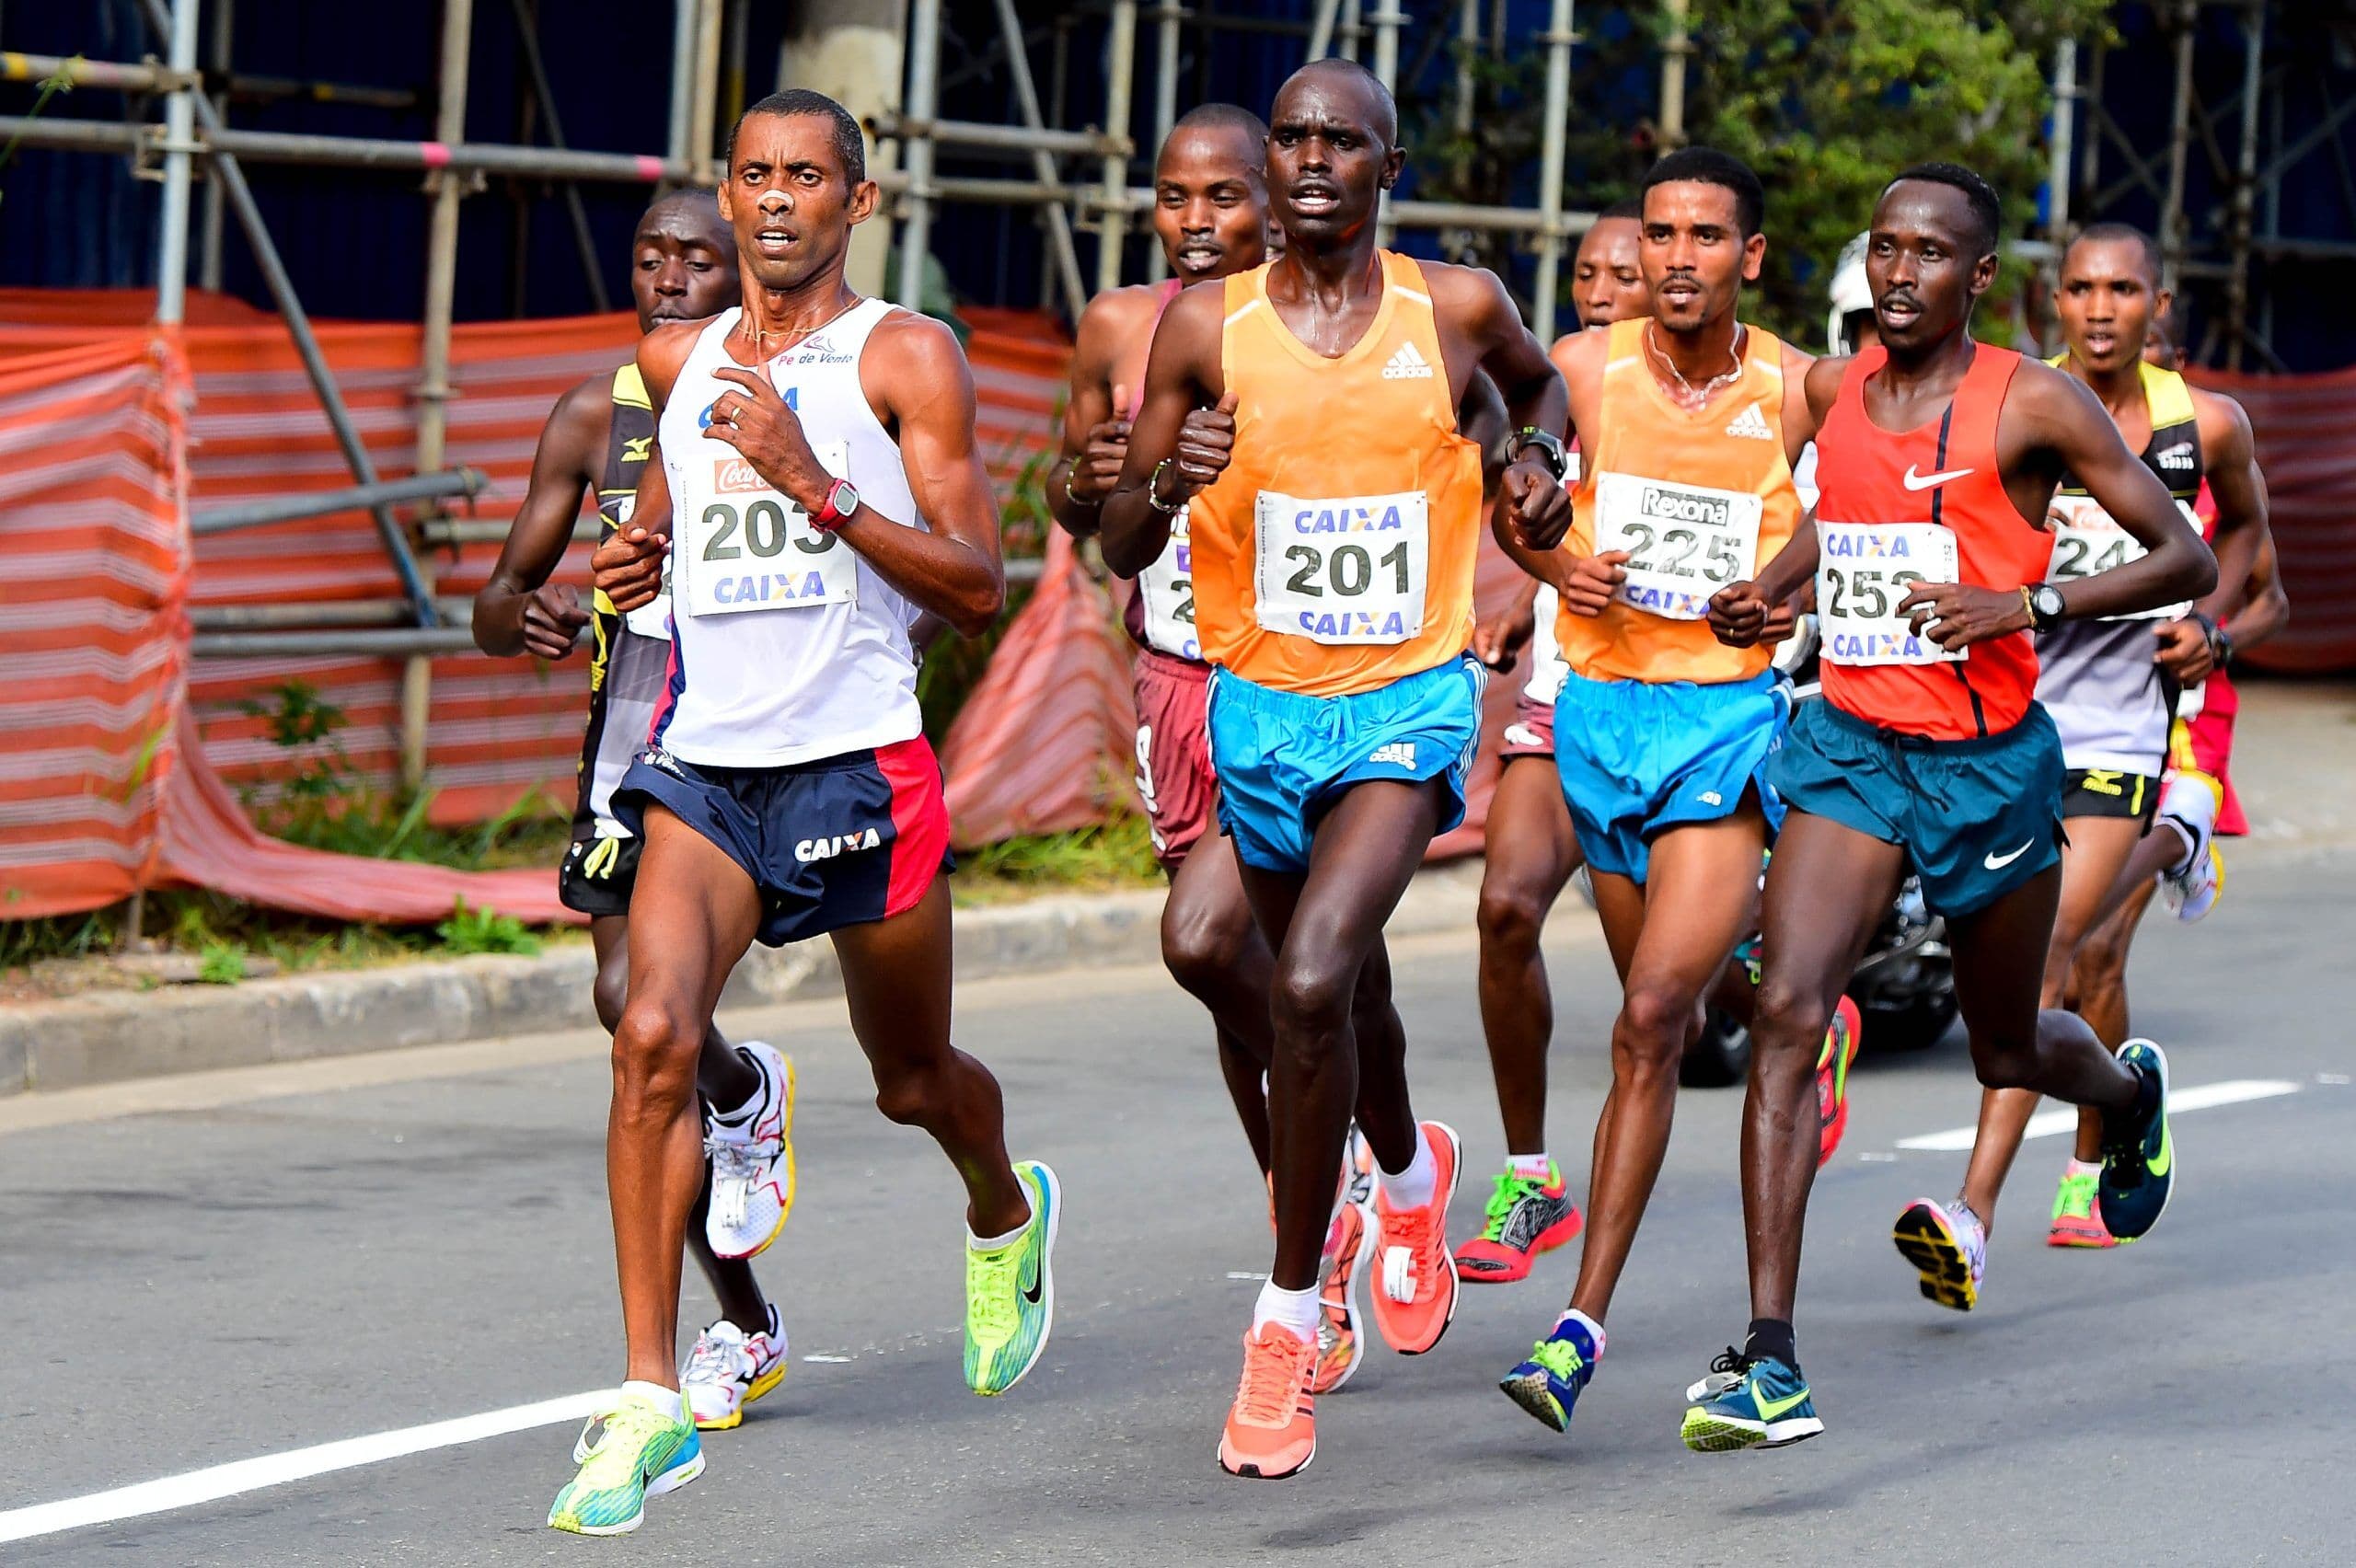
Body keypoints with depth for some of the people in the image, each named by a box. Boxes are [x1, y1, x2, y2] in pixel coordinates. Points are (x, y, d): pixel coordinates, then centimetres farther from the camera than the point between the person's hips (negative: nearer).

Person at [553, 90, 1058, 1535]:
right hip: (703, 761, 3)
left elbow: (979, 588, -9)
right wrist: (638, 562, 9)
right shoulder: (679, 362, 12)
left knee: (914, 1077, 13)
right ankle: (652, 1403, -18)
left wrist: (813, 482, -18)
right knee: (654, 1035, -20)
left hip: (861, 763, -3)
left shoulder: (907, 359, -3)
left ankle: (1007, 1216, 51)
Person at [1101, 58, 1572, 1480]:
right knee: (1345, 992, 20)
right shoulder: (1207, 328, -4)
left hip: (1411, 698, -3)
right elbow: (1122, 547, -1)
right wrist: (1169, 482, -21)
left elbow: (1540, 382, 21)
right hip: (1262, 705, 3)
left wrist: (1540, 459, 1)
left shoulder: (1457, 308, -4)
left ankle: (1290, 1312, -11)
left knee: (1313, 982, -23)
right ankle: (1410, 1173, 54)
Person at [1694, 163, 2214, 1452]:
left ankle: (2129, 1093, 56)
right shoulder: (1830, 391, 4)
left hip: (1990, 758, -3)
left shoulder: (2033, 404, -10)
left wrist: (2026, 605, -23)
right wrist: (1768, 590, 5)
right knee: (1787, 1010, -18)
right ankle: (1769, 1356, -21)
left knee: (2007, 1053, 15)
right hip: (1848, 741, 3)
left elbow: (2187, 561, -9)